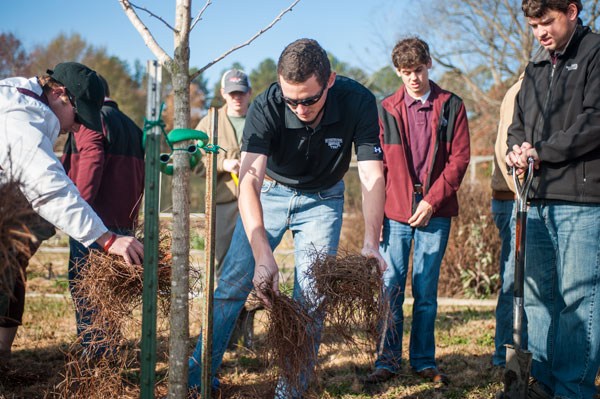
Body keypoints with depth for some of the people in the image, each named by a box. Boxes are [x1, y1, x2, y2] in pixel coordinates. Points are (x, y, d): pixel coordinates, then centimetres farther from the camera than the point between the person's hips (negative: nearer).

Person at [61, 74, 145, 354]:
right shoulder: (130, 125, 19)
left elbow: (91, 163, -20)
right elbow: (141, 173, 19)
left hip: (94, 221, -8)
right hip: (123, 221, 8)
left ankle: (92, 351, -4)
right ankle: (108, 350, 20)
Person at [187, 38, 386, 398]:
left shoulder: (358, 102, -27)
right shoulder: (266, 107, -31)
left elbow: (372, 176, -28)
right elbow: (249, 182, -39)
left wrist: (371, 244, -42)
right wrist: (263, 255, -51)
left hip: (322, 199, 1)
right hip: (270, 194, 0)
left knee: (311, 297, -5)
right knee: (235, 280, -2)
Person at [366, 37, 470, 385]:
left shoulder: (452, 106, 4)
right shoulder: (387, 110, 8)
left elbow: (460, 157, 0)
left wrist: (432, 200, -9)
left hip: (436, 212, -1)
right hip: (397, 211, 1)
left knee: (426, 291, 5)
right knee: (391, 288, 0)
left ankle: (424, 361, 17)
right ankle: (388, 361, 10)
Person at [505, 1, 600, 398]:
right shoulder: (535, 67, 20)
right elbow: (519, 123, 25)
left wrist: (541, 151, -11)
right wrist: (516, 150, 3)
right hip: (539, 200, 7)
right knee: (536, 294, 9)